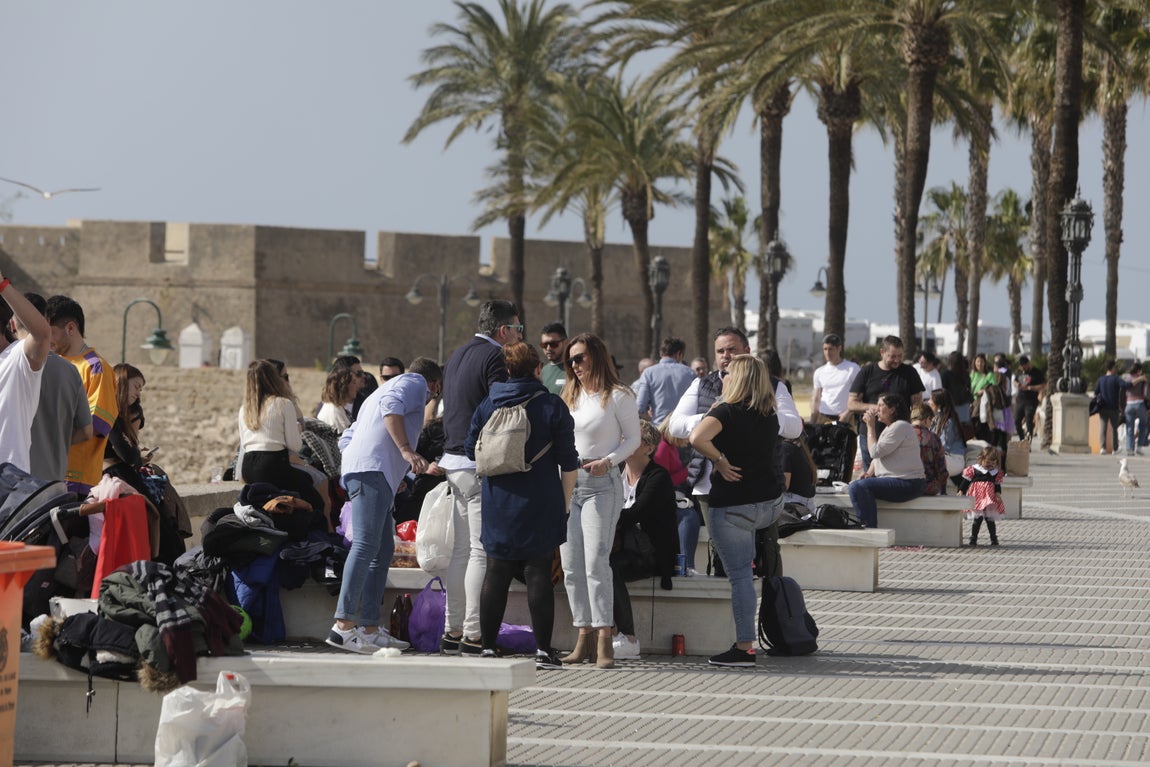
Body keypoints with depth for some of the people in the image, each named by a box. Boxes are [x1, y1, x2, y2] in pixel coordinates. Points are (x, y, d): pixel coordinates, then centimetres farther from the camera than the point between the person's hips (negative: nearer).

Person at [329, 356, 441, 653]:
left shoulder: (382, 389, 35)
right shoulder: (416, 383, 8)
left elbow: (347, 438, 31)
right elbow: (391, 406, -15)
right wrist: (406, 449, -22)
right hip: (373, 469, -10)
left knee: (383, 550, 10)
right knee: (365, 545, -18)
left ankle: (370, 629, 7)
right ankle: (344, 625, -27)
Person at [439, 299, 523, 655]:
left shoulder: (457, 356, 18)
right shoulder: (494, 358, -11)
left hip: (454, 461, 9)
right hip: (482, 465, -9)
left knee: (461, 549, 12)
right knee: (483, 551, -7)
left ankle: (453, 632, 12)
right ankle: (473, 634, -9)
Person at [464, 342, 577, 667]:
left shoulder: (488, 405, 3)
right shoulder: (552, 406, -4)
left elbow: (471, 450, 9)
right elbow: (568, 461, -3)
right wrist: (565, 501, 5)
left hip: (498, 503, 2)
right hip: (541, 505, -2)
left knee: (496, 574, 7)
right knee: (539, 574, -1)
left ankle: (488, 647, 8)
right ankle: (543, 650, -2)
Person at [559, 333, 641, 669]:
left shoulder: (618, 396, -3)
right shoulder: (569, 396, 16)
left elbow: (633, 439, -2)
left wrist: (607, 461, -16)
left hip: (601, 484, -7)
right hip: (567, 483, 7)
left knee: (596, 563, -14)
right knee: (571, 566, 3)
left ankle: (604, 641, -15)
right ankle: (585, 636, 7)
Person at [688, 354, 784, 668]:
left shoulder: (726, 412, -12)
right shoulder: (770, 415, 8)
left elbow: (697, 438, -29)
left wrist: (720, 460, -16)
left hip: (732, 505, -6)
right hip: (770, 502, 6)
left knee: (739, 575, -2)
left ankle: (744, 648, -1)